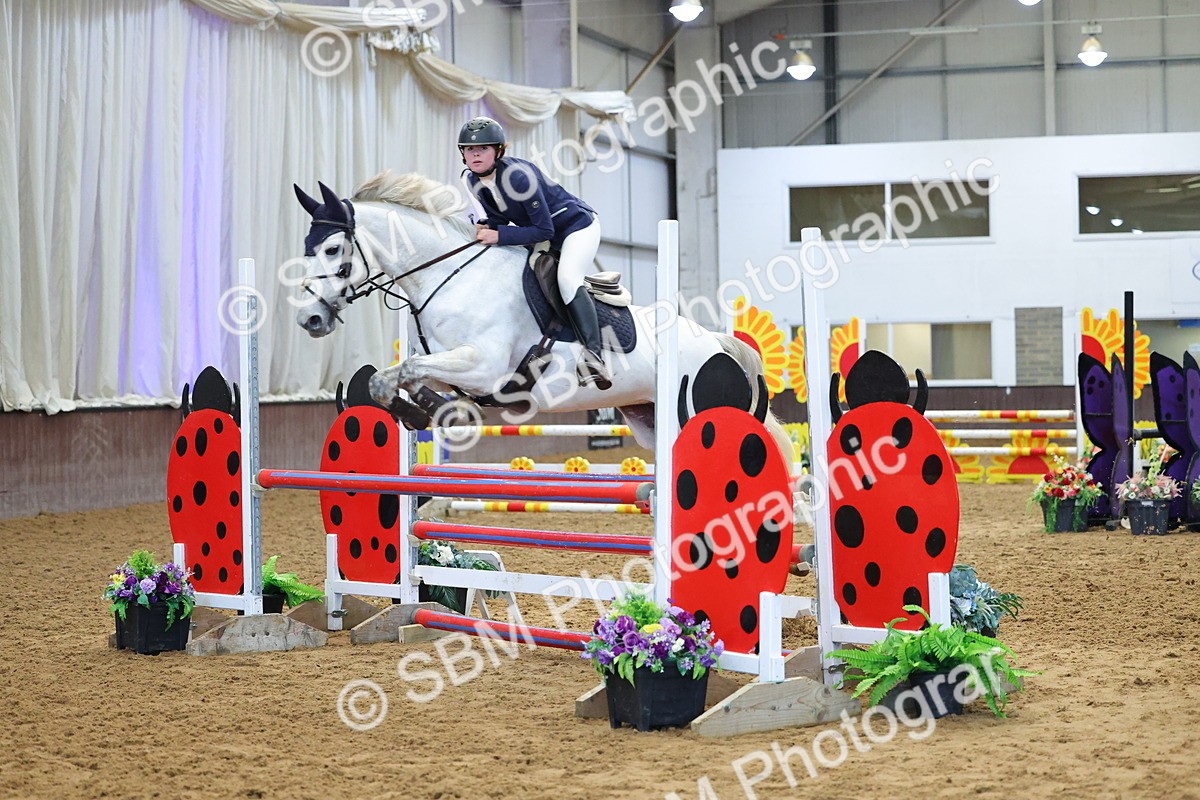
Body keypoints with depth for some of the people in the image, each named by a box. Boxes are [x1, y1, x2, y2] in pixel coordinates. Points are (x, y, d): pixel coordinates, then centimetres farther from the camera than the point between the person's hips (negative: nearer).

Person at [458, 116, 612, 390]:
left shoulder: (518, 175, -32)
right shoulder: (474, 181, -8)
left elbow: (543, 230, -30)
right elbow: (500, 218, 4)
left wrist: (500, 236, -37)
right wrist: (485, 228, -18)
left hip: (577, 226, -9)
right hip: (541, 237, 9)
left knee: (567, 278, -31)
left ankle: (593, 353, -37)